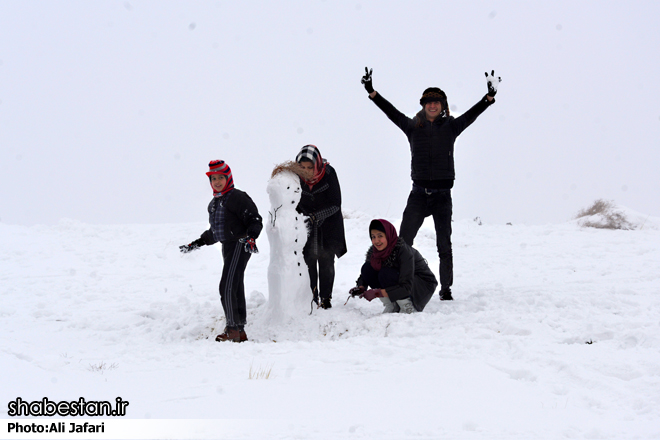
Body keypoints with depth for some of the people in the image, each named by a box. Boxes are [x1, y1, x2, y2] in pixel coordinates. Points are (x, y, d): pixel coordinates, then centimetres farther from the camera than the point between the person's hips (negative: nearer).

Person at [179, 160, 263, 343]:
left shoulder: (238, 197, -8)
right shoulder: (214, 204, 18)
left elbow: (255, 220, -11)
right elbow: (214, 232, 27)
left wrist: (251, 238, -26)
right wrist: (196, 244, 24)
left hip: (240, 245, -9)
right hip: (227, 247, 9)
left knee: (227, 287, -16)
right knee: (236, 289, 10)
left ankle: (232, 329, -11)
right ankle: (240, 332, 14)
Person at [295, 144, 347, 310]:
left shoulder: (328, 173, -21)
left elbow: (335, 204, -19)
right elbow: (295, 203, -1)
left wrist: (316, 216, -30)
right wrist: (305, 217, -17)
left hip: (328, 224, -2)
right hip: (307, 224, 2)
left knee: (326, 262, -2)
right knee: (308, 260, -4)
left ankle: (325, 298, 8)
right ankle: (311, 298, 7)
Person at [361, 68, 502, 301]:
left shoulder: (450, 127, 4)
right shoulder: (413, 127, 5)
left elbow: (472, 114, -4)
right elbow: (391, 112, 1)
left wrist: (490, 96, -18)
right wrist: (371, 91, -7)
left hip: (442, 194, 0)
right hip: (419, 192, 0)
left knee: (444, 245, 6)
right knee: (403, 242, -3)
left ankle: (446, 288, 16)